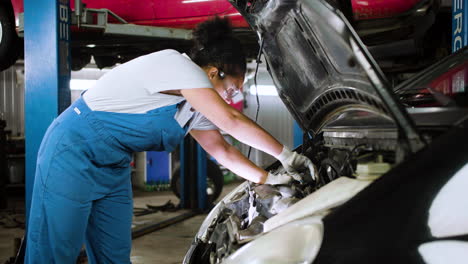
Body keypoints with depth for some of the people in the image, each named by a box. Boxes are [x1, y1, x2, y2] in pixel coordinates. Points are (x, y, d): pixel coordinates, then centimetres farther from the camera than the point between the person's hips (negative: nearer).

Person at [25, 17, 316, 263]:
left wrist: (271, 179, 9)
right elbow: (231, 122, -23)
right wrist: (287, 155, -13)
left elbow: (223, 150, 16)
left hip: (113, 168, 9)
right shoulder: (174, 63, -20)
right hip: (73, 152, -9)